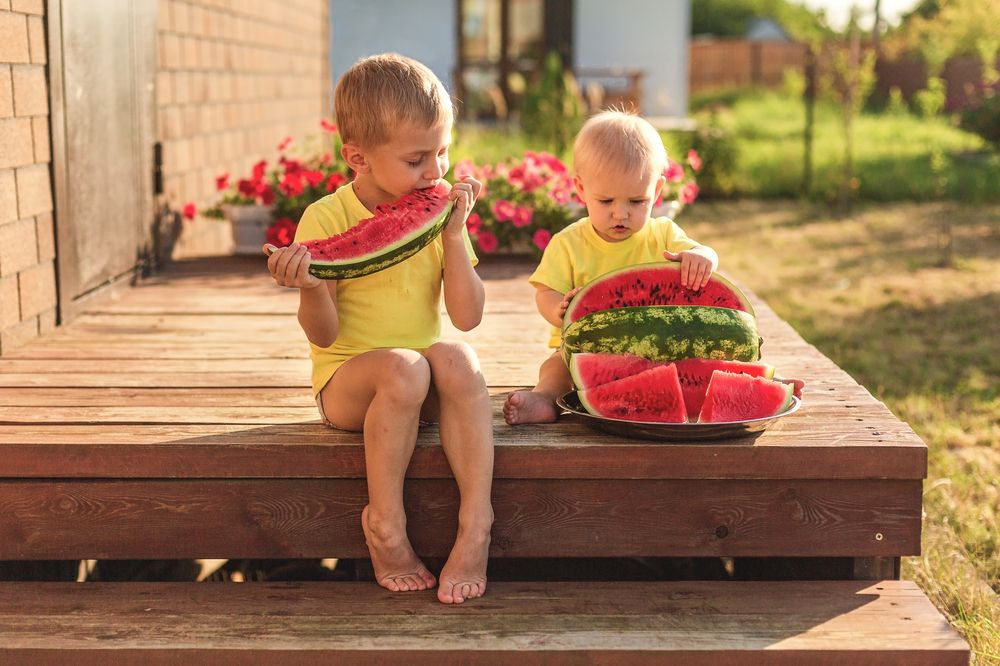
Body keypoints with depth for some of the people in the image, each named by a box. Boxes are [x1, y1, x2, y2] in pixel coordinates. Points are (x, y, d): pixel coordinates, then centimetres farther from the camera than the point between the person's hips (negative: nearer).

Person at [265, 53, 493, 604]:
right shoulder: (326, 218, -7)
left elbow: (467, 317, -5)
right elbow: (323, 335, -10)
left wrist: (453, 233, -12)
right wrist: (309, 288, -31)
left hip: (421, 382, 3)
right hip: (346, 380, -3)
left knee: (455, 359, -31)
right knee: (402, 369, -35)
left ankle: (475, 522, -28)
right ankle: (385, 525, -20)